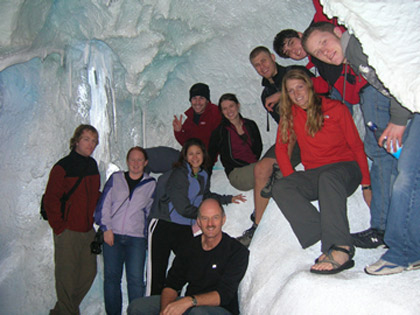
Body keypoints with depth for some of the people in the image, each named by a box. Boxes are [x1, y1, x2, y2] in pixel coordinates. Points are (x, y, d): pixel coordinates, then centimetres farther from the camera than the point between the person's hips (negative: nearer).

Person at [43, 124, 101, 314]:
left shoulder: (92, 165, 11)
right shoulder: (63, 167, -10)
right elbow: (50, 200, -11)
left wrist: (93, 219, 12)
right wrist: (59, 226, -13)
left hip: (88, 230, 7)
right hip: (68, 232, -7)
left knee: (89, 273, 11)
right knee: (67, 276, 0)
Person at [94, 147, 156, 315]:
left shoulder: (151, 184, 10)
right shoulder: (115, 178, 11)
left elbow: (151, 211, 14)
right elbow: (104, 204, 8)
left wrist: (148, 234, 7)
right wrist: (106, 228, -2)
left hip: (136, 237, -1)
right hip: (112, 235, 1)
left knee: (135, 280, -7)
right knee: (111, 277, 3)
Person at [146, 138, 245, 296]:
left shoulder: (203, 175, 10)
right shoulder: (179, 173, -13)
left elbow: (205, 196, 31)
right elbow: (182, 207, -16)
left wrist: (229, 199, 26)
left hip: (185, 228, 6)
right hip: (163, 225, -6)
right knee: (157, 271, -5)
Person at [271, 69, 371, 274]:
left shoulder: (335, 108, 2)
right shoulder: (290, 114, 11)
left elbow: (357, 145, 1)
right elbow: (280, 147, 12)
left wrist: (366, 184, -5)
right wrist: (291, 179, -1)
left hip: (345, 168, -4)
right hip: (314, 175, 4)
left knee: (328, 177, -39)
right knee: (280, 189, -24)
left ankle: (340, 249, -49)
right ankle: (333, 239, -35)